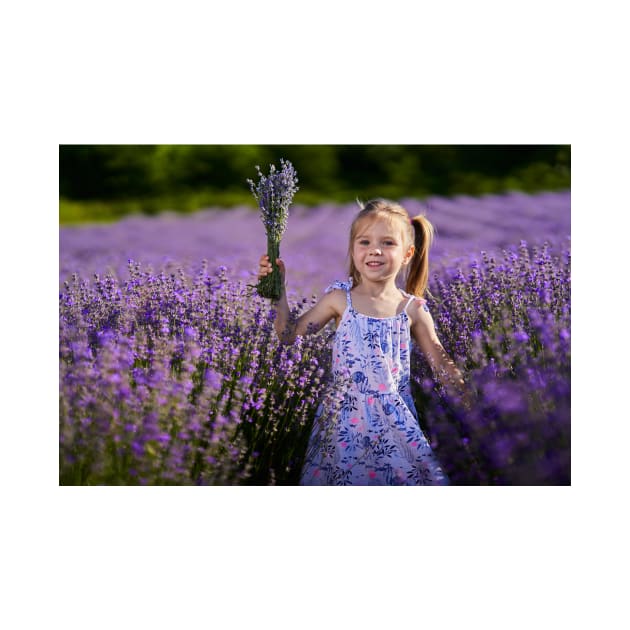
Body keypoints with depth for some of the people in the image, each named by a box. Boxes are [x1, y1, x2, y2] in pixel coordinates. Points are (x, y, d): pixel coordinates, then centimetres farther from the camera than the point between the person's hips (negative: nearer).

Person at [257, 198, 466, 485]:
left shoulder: (413, 309, -2)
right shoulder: (340, 300, -2)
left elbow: (444, 368, 4)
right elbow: (289, 335, 3)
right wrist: (278, 292, -5)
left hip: (394, 422, 0)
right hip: (344, 421, 0)